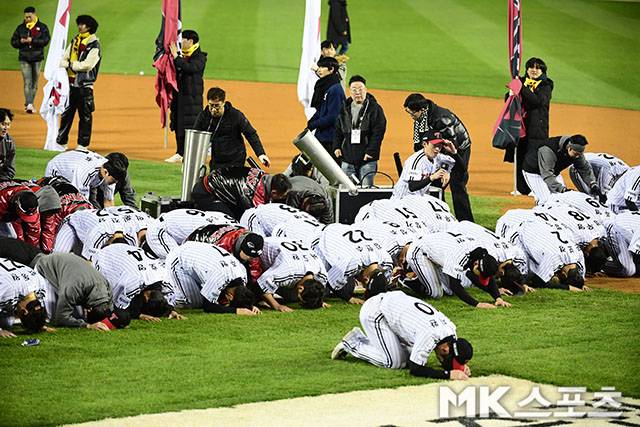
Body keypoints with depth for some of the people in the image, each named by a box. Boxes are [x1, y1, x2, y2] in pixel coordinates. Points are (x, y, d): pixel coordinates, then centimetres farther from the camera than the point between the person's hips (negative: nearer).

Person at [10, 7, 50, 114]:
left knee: (35, 83, 7)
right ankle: (29, 105, -18)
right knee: (27, 82, -10)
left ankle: (29, 104, 19)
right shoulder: (21, 28, 8)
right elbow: (13, 42, 11)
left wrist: (32, 40, -19)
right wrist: (21, 42, -10)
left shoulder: (42, 27, 2)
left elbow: (46, 40, -10)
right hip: (24, 58, 0)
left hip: (37, 58, 0)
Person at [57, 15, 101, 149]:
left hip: (85, 85, -6)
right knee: (66, 113, 10)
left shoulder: (94, 45, -8)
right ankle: (61, 142, 17)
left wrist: (71, 65, -9)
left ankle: (83, 145, 6)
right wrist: (68, 65, -9)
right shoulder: (75, 41, 14)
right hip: (71, 83, 6)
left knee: (85, 116, 0)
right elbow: (63, 60, 12)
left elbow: (87, 65, -17)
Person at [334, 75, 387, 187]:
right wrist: (336, 147, 6)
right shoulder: (345, 109, 13)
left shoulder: (375, 108, -2)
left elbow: (378, 132, -8)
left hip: (367, 158, -5)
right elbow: (338, 130, 20)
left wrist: (371, 151, -15)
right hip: (347, 158, 5)